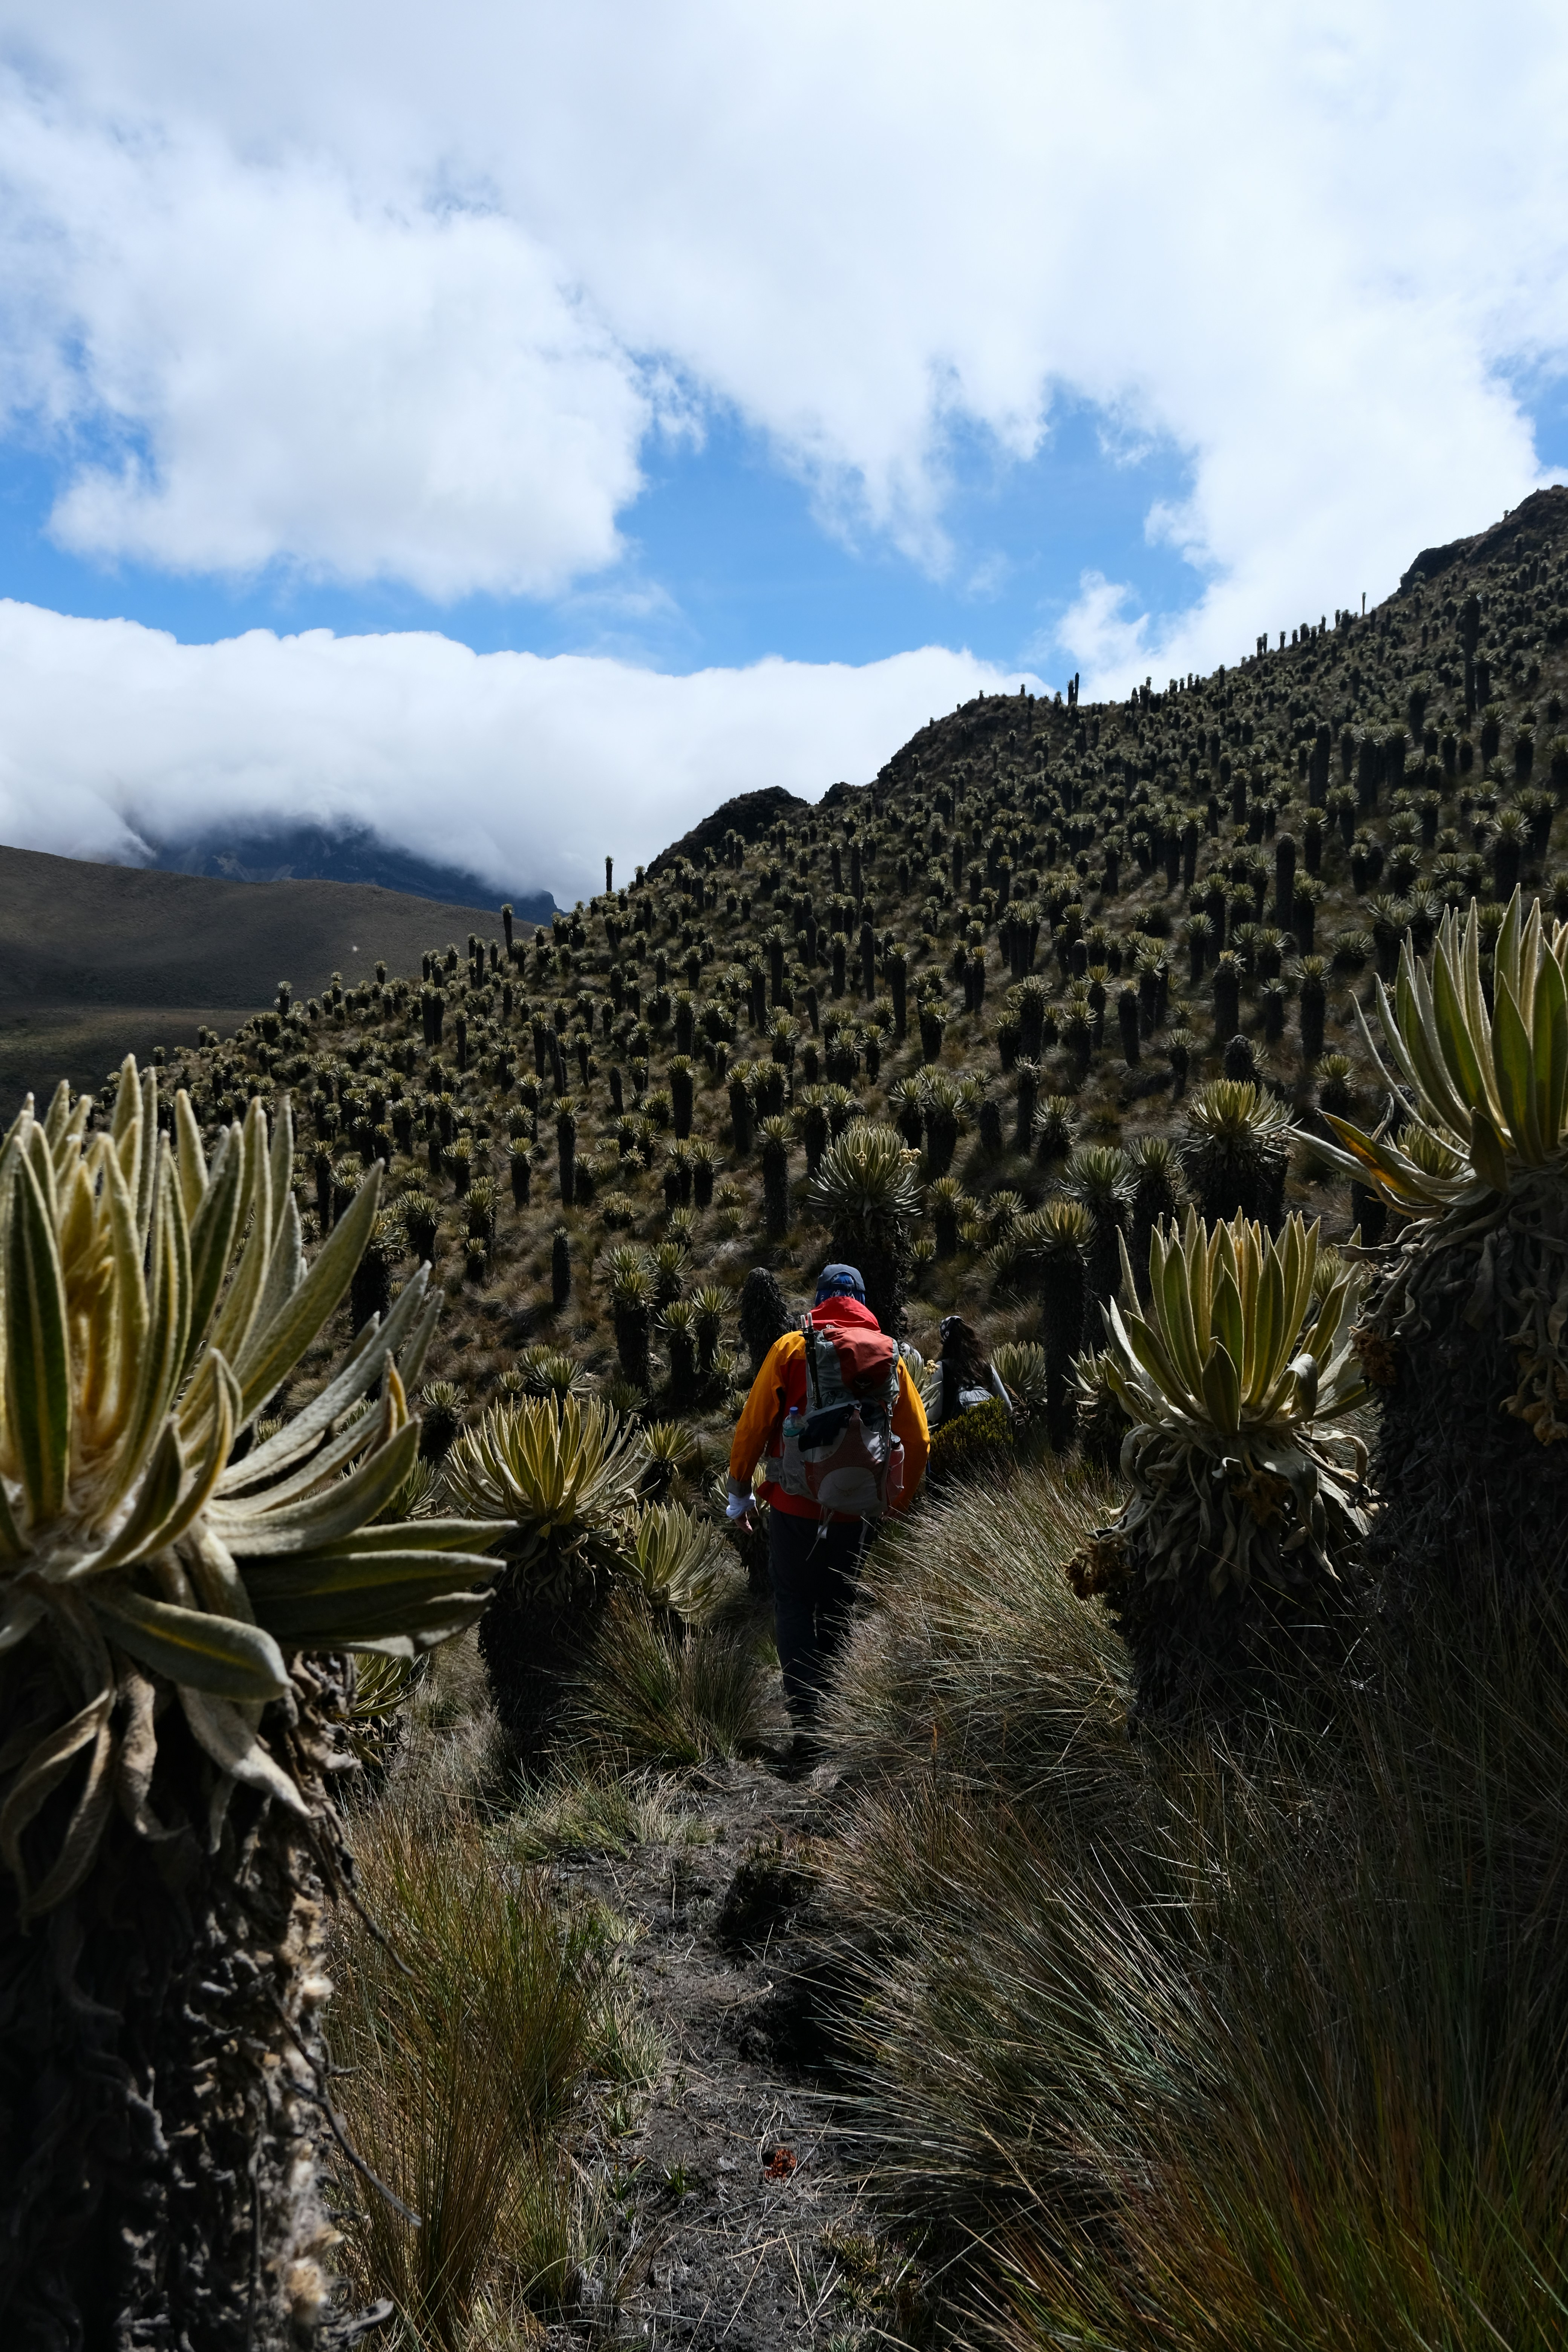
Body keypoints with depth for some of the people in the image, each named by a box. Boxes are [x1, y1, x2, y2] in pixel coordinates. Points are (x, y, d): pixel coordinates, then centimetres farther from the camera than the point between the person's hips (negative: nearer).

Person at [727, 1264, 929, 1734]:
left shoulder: (791, 1347, -3)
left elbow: (753, 1423, -4)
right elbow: (918, 1440, 3)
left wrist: (739, 1491, 6)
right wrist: (899, 1502, 14)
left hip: (794, 1502, -2)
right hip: (854, 1509, 2)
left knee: (793, 1604, 9)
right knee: (837, 1608, 18)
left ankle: (808, 1721, -2)